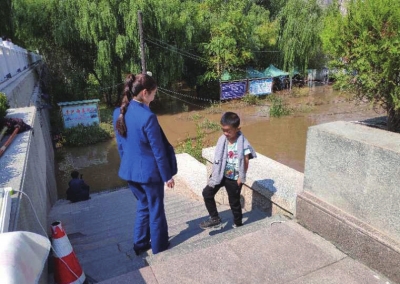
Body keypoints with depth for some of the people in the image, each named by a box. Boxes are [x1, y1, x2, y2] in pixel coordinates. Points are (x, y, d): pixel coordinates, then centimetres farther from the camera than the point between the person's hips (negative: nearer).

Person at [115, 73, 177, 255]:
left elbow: (121, 144, 9)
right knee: (156, 209, 13)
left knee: (143, 206, 24)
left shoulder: (121, 113, -1)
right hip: (149, 171, -7)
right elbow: (158, 150, -18)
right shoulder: (147, 117, -24)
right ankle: (159, 247, 31)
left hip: (129, 170, 7)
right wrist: (167, 175, -8)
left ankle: (140, 244, 35)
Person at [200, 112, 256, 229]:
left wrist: (241, 178, -11)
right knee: (207, 193, 2)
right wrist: (214, 174, 4)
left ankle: (238, 224, 36)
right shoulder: (222, 139, -6)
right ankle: (215, 219, 17)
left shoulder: (243, 144, -20)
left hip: (234, 178, -5)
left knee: (234, 202, 11)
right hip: (221, 175, 5)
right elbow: (218, 158, 3)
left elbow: (245, 162, -13)